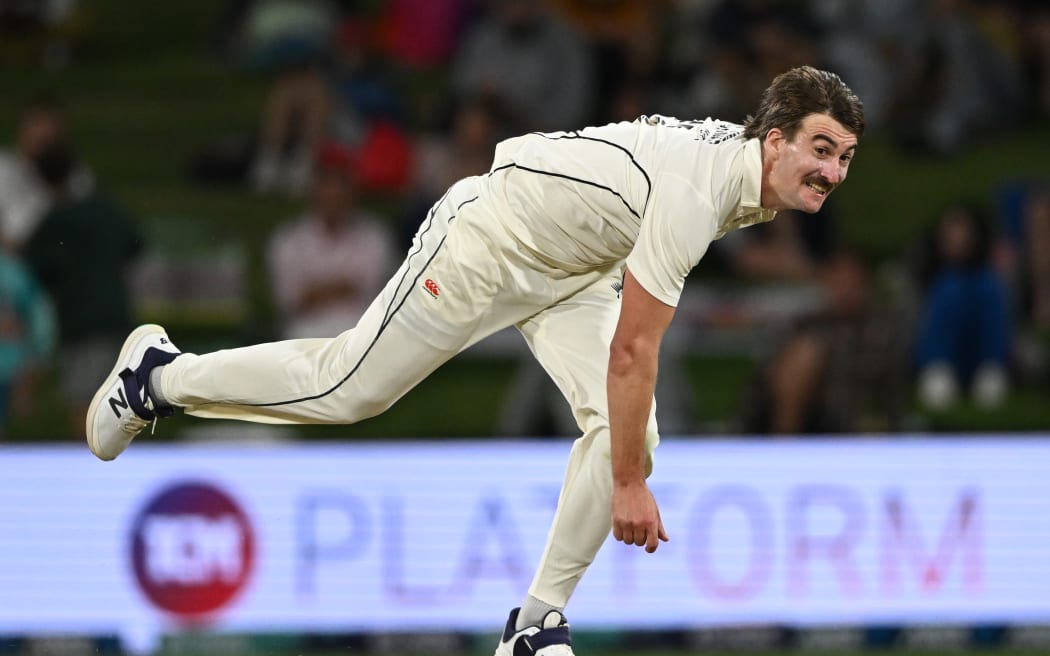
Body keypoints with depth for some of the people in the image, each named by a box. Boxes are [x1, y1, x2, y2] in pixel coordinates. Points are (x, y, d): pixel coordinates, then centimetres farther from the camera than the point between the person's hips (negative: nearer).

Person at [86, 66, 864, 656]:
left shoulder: (745, 158, -7)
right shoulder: (694, 193, -36)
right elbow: (631, 353, -34)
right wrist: (628, 487, -28)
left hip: (571, 268, 8)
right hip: (487, 243, -8)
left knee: (628, 432, -10)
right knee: (346, 388, 3)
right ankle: (160, 376, 26)